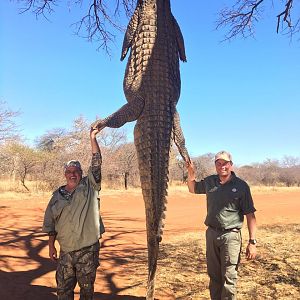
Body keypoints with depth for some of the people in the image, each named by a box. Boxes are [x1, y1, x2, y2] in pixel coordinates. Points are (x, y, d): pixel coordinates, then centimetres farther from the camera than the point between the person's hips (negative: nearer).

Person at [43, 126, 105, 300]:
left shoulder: (89, 187, 0)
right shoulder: (58, 195, 7)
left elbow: (97, 163, -8)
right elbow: (50, 223, 12)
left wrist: (93, 138, -10)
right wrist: (51, 246, 10)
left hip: (88, 249, -2)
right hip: (66, 251, 2)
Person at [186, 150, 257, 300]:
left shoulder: (241, 186, -7)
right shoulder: (209, 182, 5)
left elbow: (250, 215, -7)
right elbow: (193, 189, 24)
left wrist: (252, 242, -12)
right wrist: (191, 173, 6)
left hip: (230, 236, -4)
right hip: (211, 234, 4)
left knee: (228, 277, -2)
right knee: (214, 276, 16)